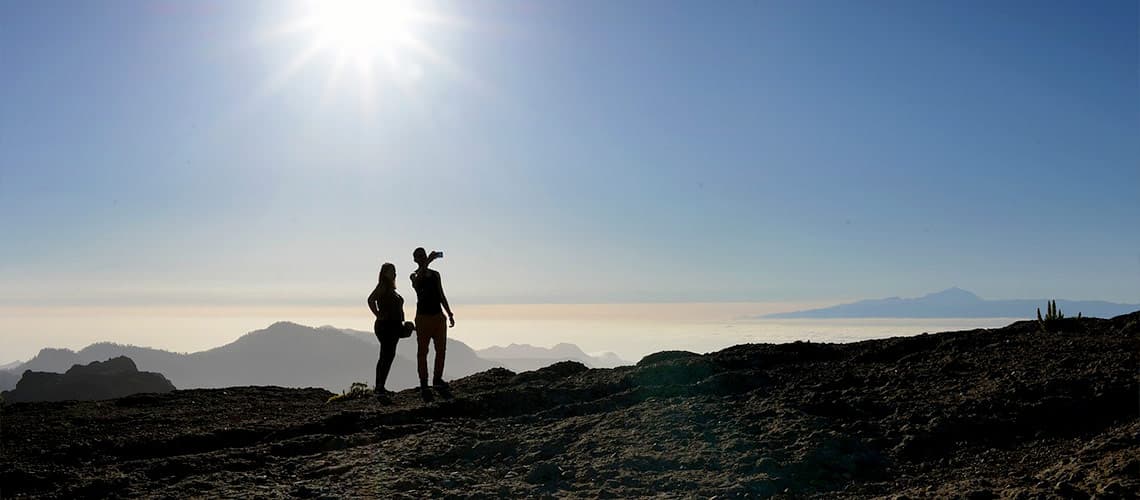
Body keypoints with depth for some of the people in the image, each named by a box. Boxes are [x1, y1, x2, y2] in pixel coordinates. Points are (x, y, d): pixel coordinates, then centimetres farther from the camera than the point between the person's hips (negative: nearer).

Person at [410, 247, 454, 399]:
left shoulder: (435, 274, 15)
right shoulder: (415, 276, 0)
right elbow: (417, 281, -27)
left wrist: (450, 314, 15)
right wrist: (428, 261, -36)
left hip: (438, 316, 5)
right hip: (423, 317, -5)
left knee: (441, 349, 4)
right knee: (422, 351, -1)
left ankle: (438, 380, 15)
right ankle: (423, 384, 1)